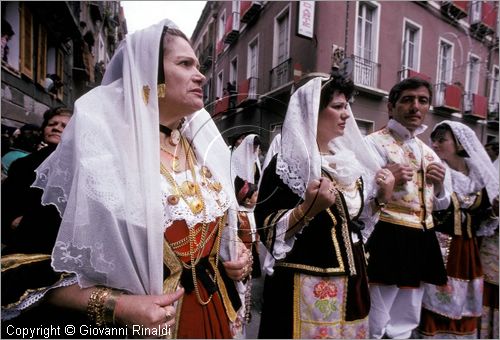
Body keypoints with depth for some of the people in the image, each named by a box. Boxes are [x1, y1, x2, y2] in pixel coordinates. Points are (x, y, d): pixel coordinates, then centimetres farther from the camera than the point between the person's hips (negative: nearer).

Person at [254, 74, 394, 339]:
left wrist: (383, 194, 1)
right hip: (306, 284, -6)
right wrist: (308, 207, -29)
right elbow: (267, 229, -16)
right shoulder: (286, 163, -13)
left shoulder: (348, 159, 8)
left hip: (350, 280, 7)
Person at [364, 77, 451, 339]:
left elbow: (441, 204, 21)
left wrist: (440, 185, 1)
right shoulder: (373, 143, -7)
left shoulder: (428, 153, 15)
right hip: (387, 240, -7)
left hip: (421, 242, 7)